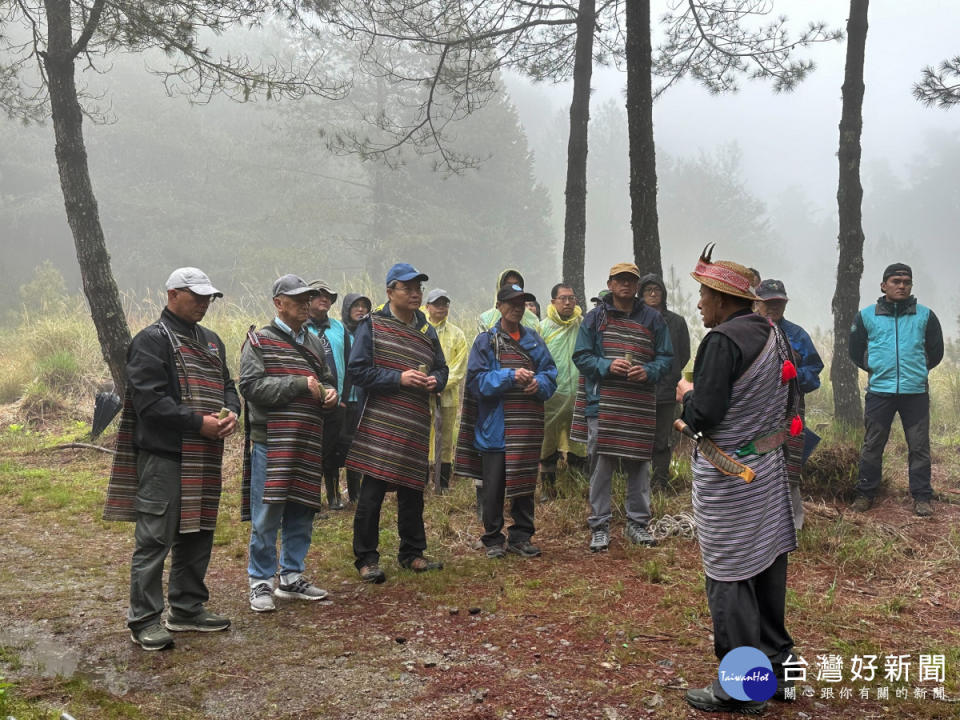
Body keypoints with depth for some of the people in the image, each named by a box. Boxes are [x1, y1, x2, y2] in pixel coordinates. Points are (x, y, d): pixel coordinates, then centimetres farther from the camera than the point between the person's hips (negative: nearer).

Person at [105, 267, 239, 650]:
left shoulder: (210, 340, 18)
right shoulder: (151, 340, -8)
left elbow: (227, 384, 21)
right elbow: (150, 400, -16)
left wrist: (230, 413, -2)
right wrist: (199, 423, -18)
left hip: (203, 457, 8)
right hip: (163, 456, -8)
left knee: (197, 534, 15)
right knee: (154, 538, -4)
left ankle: (188, 608, 28)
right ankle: (144, 620, 6)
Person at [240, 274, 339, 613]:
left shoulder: (314, 343, 17)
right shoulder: (260, 341, -2)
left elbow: (328, 379, 26)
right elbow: (252, 386, -14)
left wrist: (330, 392, 2)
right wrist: (299, 385, -17)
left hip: (307, 444, 6)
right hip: (271, 442, -6)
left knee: (301, 514, 11)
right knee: (267, 515, -3)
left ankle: (292, 577, 24)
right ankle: (261, 583, 10)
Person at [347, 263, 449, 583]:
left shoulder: (426, 330, 15)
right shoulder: (372, 325, -3)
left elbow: (441, 368, 22)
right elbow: (357, 370, -9)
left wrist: (435, 381, -2)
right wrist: (399, 378, -17)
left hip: (415, 424, 6)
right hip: (379, 422, -6)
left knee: (412, 490, 13)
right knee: (372, 491, -5)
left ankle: (411, 553, 26)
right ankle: (366, 559, 6)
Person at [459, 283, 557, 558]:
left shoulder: (534, 340, 12)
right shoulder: (486, 341, 1)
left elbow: (550, 373, 10)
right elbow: (476, 381, -8)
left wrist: (538, 383, -12)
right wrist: (510, 376, -18)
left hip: (527, 427, 4)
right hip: (496, 425, -3)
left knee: (524, 483, 10)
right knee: (493, 486, 1)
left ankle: (521, 537, 22)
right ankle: (493, 540, 14)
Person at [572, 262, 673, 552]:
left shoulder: (652, 318, 9)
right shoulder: (595, 317, 5)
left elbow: (666, 357, 8)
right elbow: (581, 356, 2)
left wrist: (648, 371, -12)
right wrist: (607, 366, -15)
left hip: (641, 405, 2)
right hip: (603, 401, -2)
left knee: (639, 464, 9)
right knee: (601, 465, 0)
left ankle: (637, 523, 22)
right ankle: (599, 526, 10)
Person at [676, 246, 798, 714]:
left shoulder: (722, 340, -20)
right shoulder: (773, 334, 7)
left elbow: (704, 416, -23)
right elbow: (789, 400, 15)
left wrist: (686, 394, -4)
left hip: (728, 478, -9)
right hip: (769, 466, 9)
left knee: (729, 581, 1)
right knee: (767, 569, 18)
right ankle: (776, 668, 31)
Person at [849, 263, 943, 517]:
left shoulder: (925, 316, 3)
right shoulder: (867, 316, 3)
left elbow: (936, 352, 12)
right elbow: (856, 352, 13)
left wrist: (917, 371, 14)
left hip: (916, 393, 0)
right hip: (879, 393, 0)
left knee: (919, 447, 5)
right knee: (872, 445, 7)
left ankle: (922, 497, 15)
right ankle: (866, 494, 18)